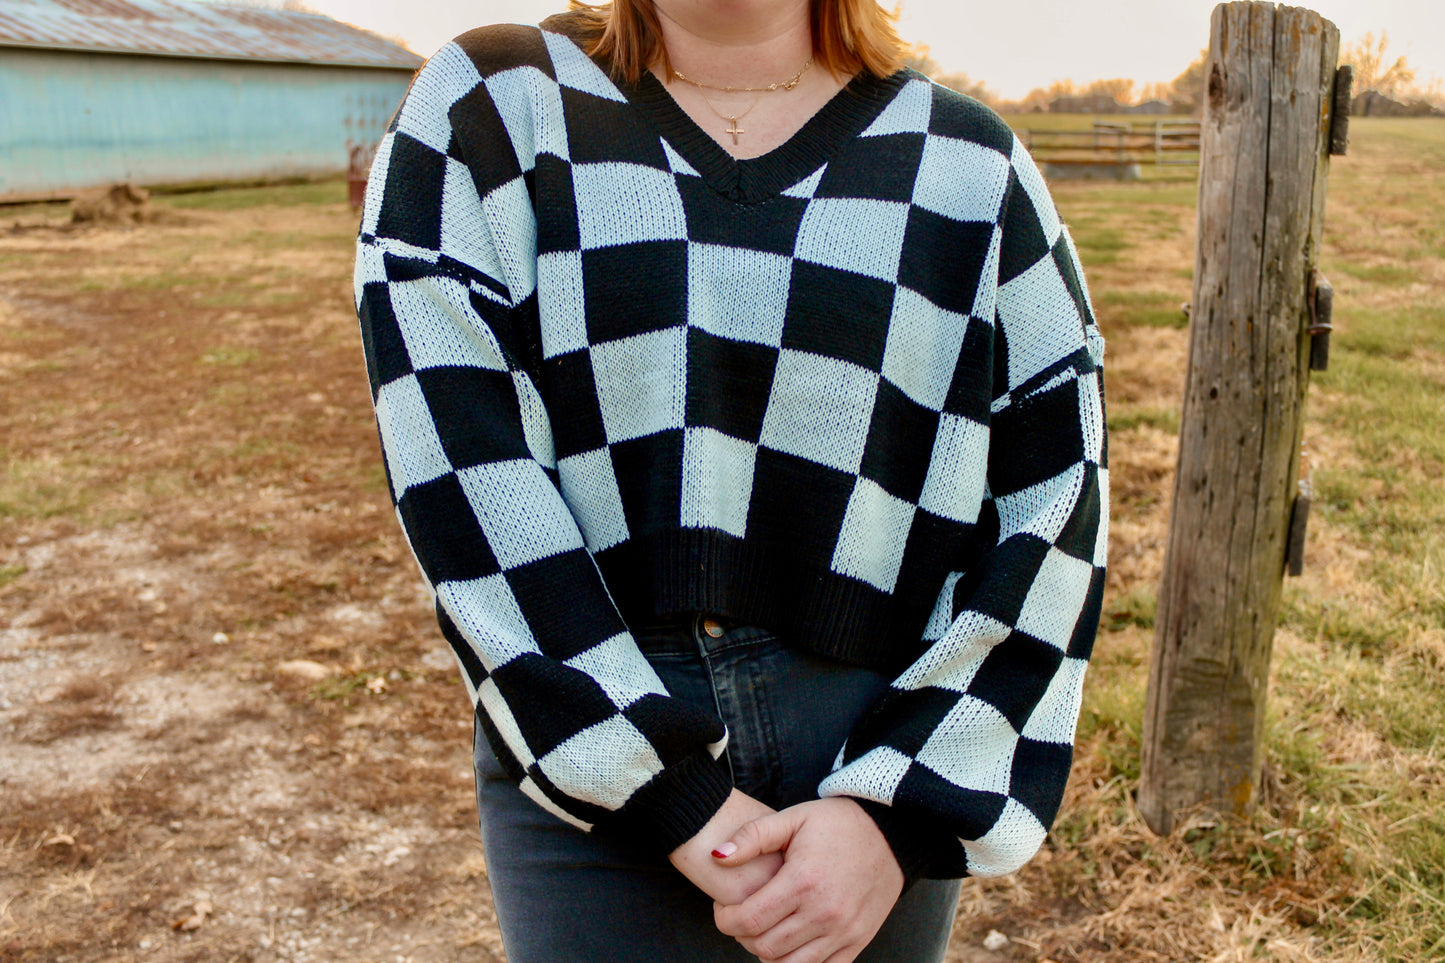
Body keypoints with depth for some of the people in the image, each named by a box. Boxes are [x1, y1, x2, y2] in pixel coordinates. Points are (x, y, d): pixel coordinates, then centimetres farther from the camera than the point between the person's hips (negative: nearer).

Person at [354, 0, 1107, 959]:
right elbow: (458, 476, -12)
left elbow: (1060, 496, -1)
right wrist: (676, 801, -15)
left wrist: (900, 812, -10)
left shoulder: (967, 161, 3)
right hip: (590, 787, -1)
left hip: (884, 773, 2)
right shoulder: (484, 109, -1)